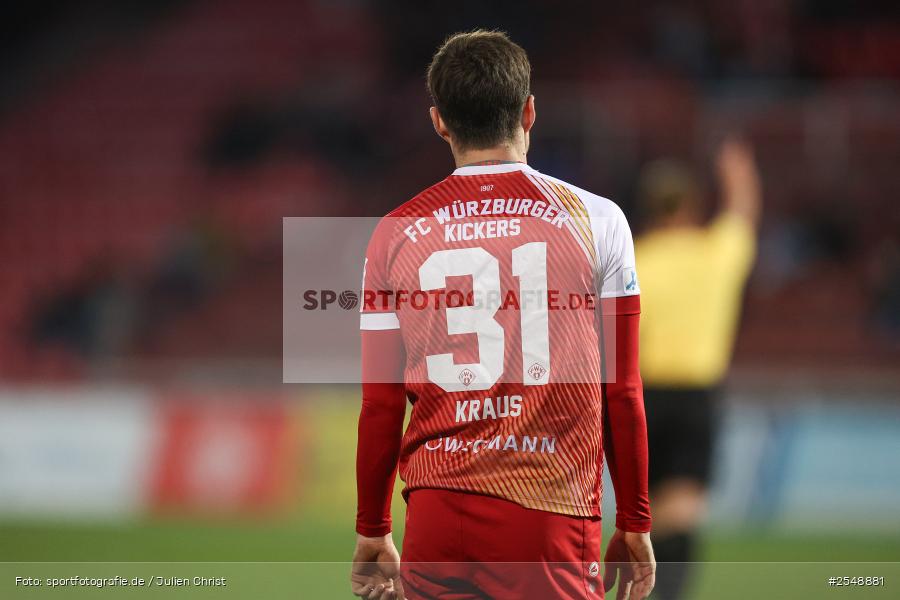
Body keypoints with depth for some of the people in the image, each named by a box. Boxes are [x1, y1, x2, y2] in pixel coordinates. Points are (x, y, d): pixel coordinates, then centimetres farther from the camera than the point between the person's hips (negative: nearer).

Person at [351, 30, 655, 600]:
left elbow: (381, 407, 8)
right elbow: (622, 394, 2)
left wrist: (372, 534, 18)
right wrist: (635, 527, 11)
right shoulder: (595, 219, 2)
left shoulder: (396, 233, 6)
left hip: (437, 517, 2)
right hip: (553, 522, -2)